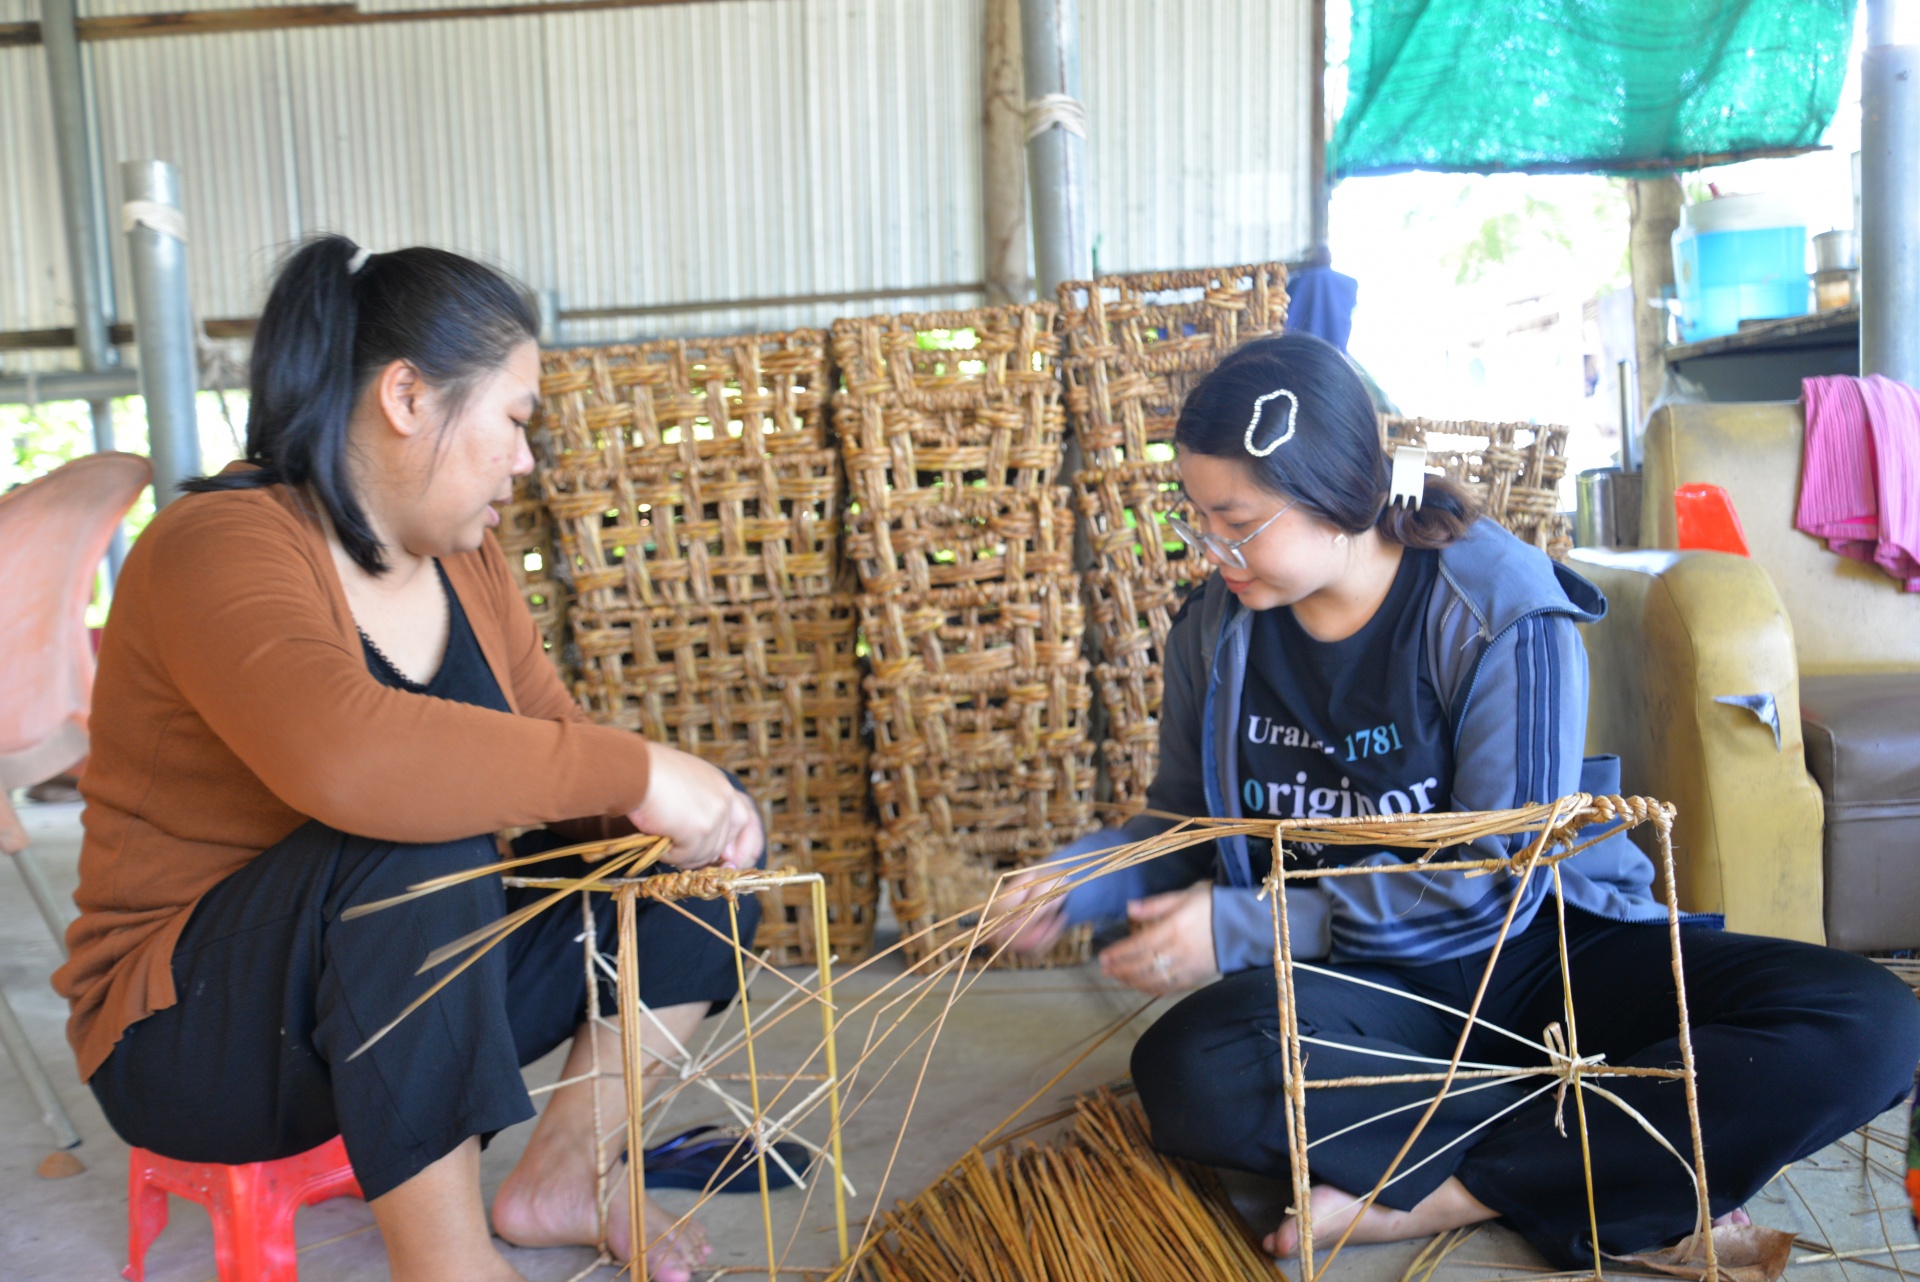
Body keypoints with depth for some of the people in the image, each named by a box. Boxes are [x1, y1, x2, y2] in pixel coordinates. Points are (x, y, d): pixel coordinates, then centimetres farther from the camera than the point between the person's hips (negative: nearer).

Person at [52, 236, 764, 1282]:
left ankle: (563, 1170, 5)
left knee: (712, 844, -1)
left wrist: (663, 807, -15)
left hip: (421, 984, 8)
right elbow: (344, 754, -43)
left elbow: (548, 739, 6)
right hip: (195, 1032, -7)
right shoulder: (224, 545, -23)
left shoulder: (461, 559, 2)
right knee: (415, 847, -37)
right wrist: (637, 771, -37)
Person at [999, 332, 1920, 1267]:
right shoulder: (1216, 629, -1)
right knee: (1188, 1070, -33)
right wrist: (1081, 880, -7)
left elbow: (1498, 880, -17)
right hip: (1357, 982, 2)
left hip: (1549, 951, -1)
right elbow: (1185, 820, 13)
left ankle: (1441, 1194, -23)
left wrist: (1244, 928, -20)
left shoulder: (1501, 611, -15)